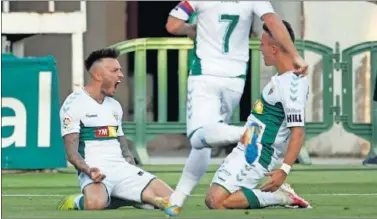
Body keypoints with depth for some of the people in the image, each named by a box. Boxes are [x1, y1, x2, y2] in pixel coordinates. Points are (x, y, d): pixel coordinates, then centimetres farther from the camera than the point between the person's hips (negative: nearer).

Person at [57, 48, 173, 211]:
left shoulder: (115, 106, 20)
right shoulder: (74, 104, -4)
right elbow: (72, 152, -10)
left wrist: (137, 180, 7)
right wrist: (89, 171, -28)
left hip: (122, 169, 7)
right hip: (96, 172, -7)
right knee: (96, 203, -41)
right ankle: (76, 202, -5)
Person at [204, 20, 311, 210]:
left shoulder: (291, 84, -22)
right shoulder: (282, 78, 10)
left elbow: (298, 132, -27)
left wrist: (284, 170, -32)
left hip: (253, 158, -10)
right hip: (246, 151, 10)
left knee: (216, 201, -20)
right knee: (212, 199, 11)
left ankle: (279, 196, -9)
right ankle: (275, 194, 7)